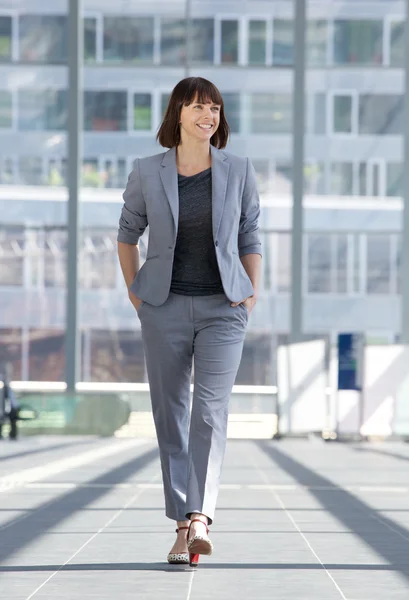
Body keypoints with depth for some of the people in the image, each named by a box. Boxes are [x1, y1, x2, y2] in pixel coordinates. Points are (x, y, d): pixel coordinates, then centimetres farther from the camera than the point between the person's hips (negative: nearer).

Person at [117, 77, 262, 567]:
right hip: (165, 306, 1)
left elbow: (250, 238, 12)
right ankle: (182, 523, 11)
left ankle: (199, 519, -26)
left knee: (210, 410, -15)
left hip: (223, 307, -1)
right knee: (169, 412, 3)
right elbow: (128, 232, 14)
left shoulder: (238, 171, 1)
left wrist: (252, 291, 2)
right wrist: (133, 289, 7)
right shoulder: (147, 173, -1)